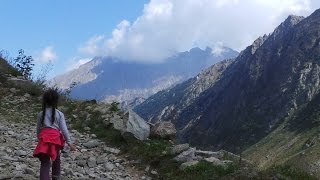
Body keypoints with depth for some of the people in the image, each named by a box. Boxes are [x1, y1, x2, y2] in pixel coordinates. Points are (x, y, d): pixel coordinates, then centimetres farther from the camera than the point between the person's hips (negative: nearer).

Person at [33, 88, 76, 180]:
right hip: (56, 138, 0)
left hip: (44, 138, 0)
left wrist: (39, 139, 29)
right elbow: (64, 129, -2)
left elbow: (38, 129, 13)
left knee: (45, 163, -3)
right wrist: (69, 143, 3)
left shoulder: (41, 114, 5)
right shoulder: (59, 114, 0)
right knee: (56, 159, 25)